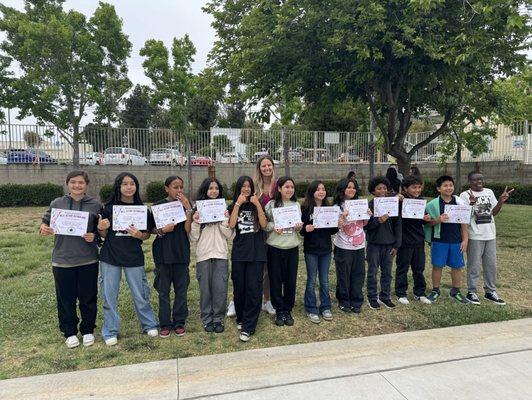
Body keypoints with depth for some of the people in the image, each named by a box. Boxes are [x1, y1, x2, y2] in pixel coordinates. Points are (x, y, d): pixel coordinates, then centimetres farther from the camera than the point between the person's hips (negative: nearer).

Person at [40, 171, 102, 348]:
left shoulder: (95, 205, -1)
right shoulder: (57, 203, 2)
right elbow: (46, 222, 10)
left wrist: (94, 236, -15)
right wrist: (44, 228, -12)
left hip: (88, 260, -1)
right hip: (62, 260, 1)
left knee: (88, 298, 10)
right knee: (66, 299, 11)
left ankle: (87, 330, 28)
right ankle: (69, 332, 29)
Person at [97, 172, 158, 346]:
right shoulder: (109, 208, -1)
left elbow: (147, 234, 6)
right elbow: (103, 235, 5)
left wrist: (139, 235, -15)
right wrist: (101, 228, -17)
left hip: (134, 257, 0)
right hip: (110, 257, 0)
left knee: (140, 294, 8)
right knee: (109, 295, 7)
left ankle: (149, 325, 27)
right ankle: (111, 331, 23)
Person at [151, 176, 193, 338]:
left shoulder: (185, 205, 3)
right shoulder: (158, 205, -1)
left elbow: (188, 230, -7)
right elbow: (152, 229, 2)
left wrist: (188, 208, -15)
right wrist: (162, 230, -18)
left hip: (181, 252, 1)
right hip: (163, 252, -1)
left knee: (181, 289, 7)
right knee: (164, 290, 6)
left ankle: (179, 322, 20)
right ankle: (165, 323, 18)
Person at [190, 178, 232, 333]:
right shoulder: (197, 210, 1)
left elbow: (228, 235, 2)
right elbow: (193, 238, -1)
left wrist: (224, 220, -11)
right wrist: (195, 222, -14)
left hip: (221, 254, 1)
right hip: (203, 255, -1)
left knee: (220, 288, 1)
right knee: (205, 289, 6)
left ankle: (218, 319, 17)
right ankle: (207, 319, 21)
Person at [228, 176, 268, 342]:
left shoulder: (256, 205, 9)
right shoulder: (233, 207, 8)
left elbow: (263, 224, -5)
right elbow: (231, 225, -10)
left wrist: (258, 205, -12)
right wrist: (238, 204, -12)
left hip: (256, 252, -1)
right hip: (239, 252, 1)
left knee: (253, 289, -6)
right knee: (239, 288, 7)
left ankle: (248, 327, 0)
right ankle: (240, 319, 28)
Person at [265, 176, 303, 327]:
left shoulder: (296, 205, 7)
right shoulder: (271, 204, -4)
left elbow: (299, 227, 13)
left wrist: (299, 227, -8)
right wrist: (273, 226, -22)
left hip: (292, 248, 3)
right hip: (275, 248, -2)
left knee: (290, 280, 8)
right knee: (275, 280, 5)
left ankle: (288, 310, 24)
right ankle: (279, 311, 21)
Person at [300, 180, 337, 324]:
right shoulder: (305, 209, -8)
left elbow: (332, 231, 9)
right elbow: (300, 229, -8)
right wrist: (306, 229, -28)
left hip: (326, 249, 3)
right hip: (311, 250, -3)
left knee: (325, 281, 13)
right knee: (312, 281, 7)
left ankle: (325, 307, 26)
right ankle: (311, 310, 19)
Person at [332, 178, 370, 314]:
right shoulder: (338, 207, -7)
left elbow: (363, 224, 13)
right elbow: (337, 226, -13)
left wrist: (367, 215, -4)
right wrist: (343, 217, -29)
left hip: (359, 246, 4)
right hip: (344, 247, -4)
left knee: (358, 275, 9)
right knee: (344, 276, 4)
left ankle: (356, 302, 22)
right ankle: (343, 302, 20)